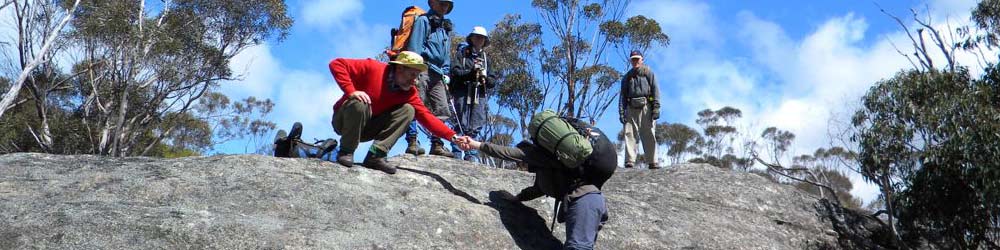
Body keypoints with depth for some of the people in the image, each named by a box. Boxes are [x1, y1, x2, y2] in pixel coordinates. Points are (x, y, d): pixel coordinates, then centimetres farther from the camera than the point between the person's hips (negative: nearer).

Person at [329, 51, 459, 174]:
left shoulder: (409, 92, -7)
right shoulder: (372, 68, -20)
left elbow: (426, 116, -12)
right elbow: (337, 64, -22)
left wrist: (452, 137, -23)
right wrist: (351, 91, -34)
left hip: (367, 129, 4)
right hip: (345, 121, -4)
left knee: (407, 110, -13)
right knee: (359, 103, -37)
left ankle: (376, 155, -18)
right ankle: (346, 152, -16)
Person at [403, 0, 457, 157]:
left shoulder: (446, 28, 27)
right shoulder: (423, 20, 5)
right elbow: (414, 45, -6)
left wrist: (445, 73, 13)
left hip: (437, 73, 8)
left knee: (441, 109, 2)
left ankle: (437, 145, 4)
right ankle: (412, 142, -16)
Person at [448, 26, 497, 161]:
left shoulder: (485, 58, 23)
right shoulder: (462, 53, 12)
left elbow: (493, 81, 17)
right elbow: (455, 72, -3)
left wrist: (485, 78, -5)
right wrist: (471, 73, -17)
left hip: (479, 95, 4)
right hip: (463, 93, -4)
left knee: (475, 128, 0)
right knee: (460, 124, -8)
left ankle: (472, 156, 0)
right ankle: (456, 154, -8)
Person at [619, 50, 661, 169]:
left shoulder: (648, 73, 15)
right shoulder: (627, 77, 24)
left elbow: (655, 90, 4)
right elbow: (623, 95, 17)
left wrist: (656, 107, -8)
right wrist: (621, 111, 3)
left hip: (645, 107, -2)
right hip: (631, 108, 2)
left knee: (649, 135, -6)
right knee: (629, 134, -11)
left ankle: (652, 162, -8)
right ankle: (630, 161, -18)